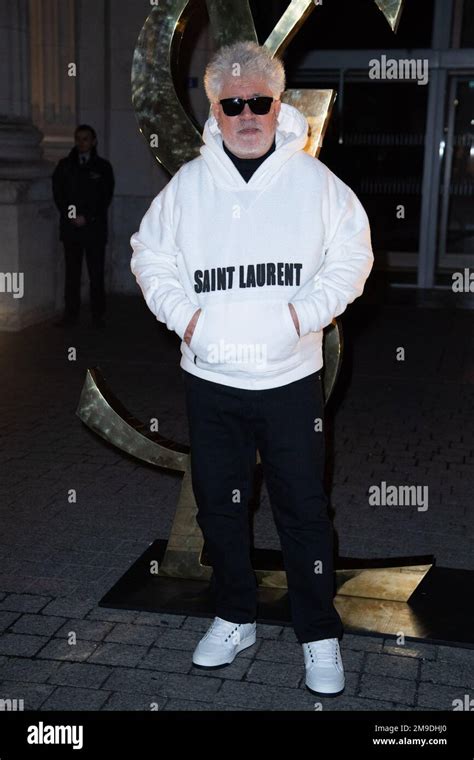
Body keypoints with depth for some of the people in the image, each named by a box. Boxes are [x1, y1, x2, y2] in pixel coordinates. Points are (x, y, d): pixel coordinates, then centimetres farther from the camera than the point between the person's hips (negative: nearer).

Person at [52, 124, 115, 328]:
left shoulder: (103, 167, 5)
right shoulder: (65, 165, 10)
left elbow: (106, 197, 1)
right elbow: (58, 193, 7)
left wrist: (87, 218, -9)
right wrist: (70, 215, -7)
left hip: (94, 227, -2)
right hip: (70, 227, 2)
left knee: (96, 273, -1)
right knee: (72, 272, 4)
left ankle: (98, 315, 4)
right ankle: (71, 314, 8)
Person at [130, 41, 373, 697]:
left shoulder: (314, 180, -1)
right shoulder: (188, 183, 4)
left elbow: (352, 255, 2)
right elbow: (150, 256, 10)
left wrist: (306, 310, -11)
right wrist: (182, 312, -5)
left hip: (292, 377, -2)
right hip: (210, 378, 3)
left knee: (304, 509, 5)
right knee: (220, 506, 14)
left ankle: (320, 635, 23)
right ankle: (235, 620, 34)